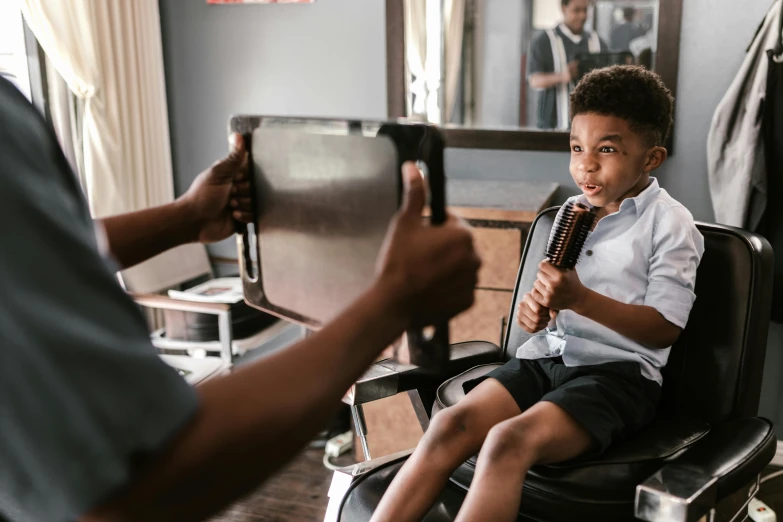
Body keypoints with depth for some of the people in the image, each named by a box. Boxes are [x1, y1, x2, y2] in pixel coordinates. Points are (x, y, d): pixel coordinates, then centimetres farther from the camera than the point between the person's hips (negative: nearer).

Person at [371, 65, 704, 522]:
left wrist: (580, 298, -20)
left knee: (509, 441, -32)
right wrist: (534, 308, -1)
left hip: (617, 371, -6)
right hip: (547, 355, 6)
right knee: (452, 424, -20)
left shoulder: (669, 222, -2)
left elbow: (666, 329, -9)